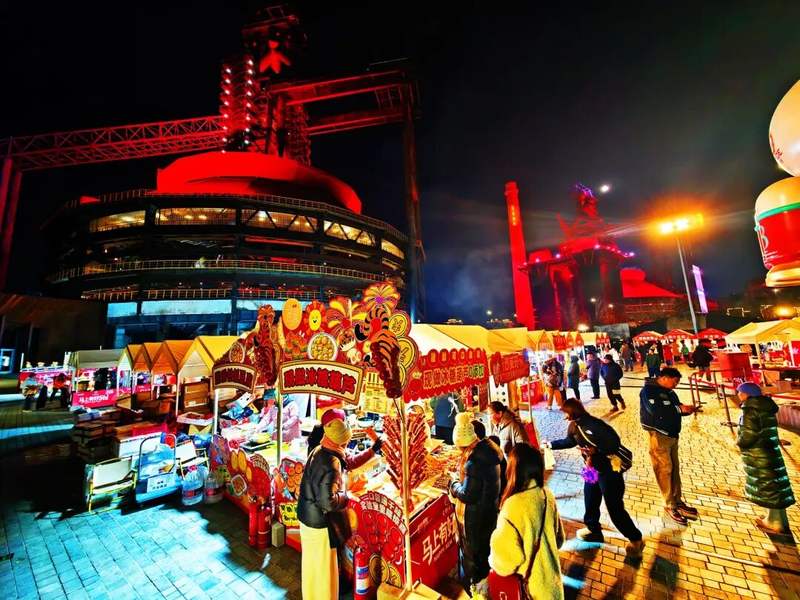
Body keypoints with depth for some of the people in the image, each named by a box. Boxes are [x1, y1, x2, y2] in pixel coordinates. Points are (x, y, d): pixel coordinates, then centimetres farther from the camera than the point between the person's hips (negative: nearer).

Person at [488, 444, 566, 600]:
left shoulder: (513, 506, -34)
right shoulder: (548, 496, -14)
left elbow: (505, 558, -24)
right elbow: (559, 538, 3)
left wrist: (492, 560, -3)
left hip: (528, 584, -5)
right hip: (550, 577, 5)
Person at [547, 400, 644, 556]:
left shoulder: (593, 424, -29)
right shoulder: (574, 426, -1)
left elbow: (614, 442, -33)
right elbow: (569, 441, 16)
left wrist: (596, 450, -30)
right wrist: (551, 444, 19)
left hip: (609, 469, -8)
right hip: (593, 469, 8)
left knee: (615, 508, 3)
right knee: (590, 502, 20)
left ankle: (635, 539, 27)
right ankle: (593, 529, 42)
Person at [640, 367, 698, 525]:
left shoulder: (669, 392, 10)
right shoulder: (648, 391, -17)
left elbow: (675, 409, 15)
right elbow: (656, 410, -29)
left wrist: (687, 409, -5)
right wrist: (680, 408, -24)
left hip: (672, 434, 8)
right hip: (659, 435, -8)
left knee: (675, 469, 16)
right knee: (665, 470, 0)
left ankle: (678, 501, 29)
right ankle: (670, 506, 12)